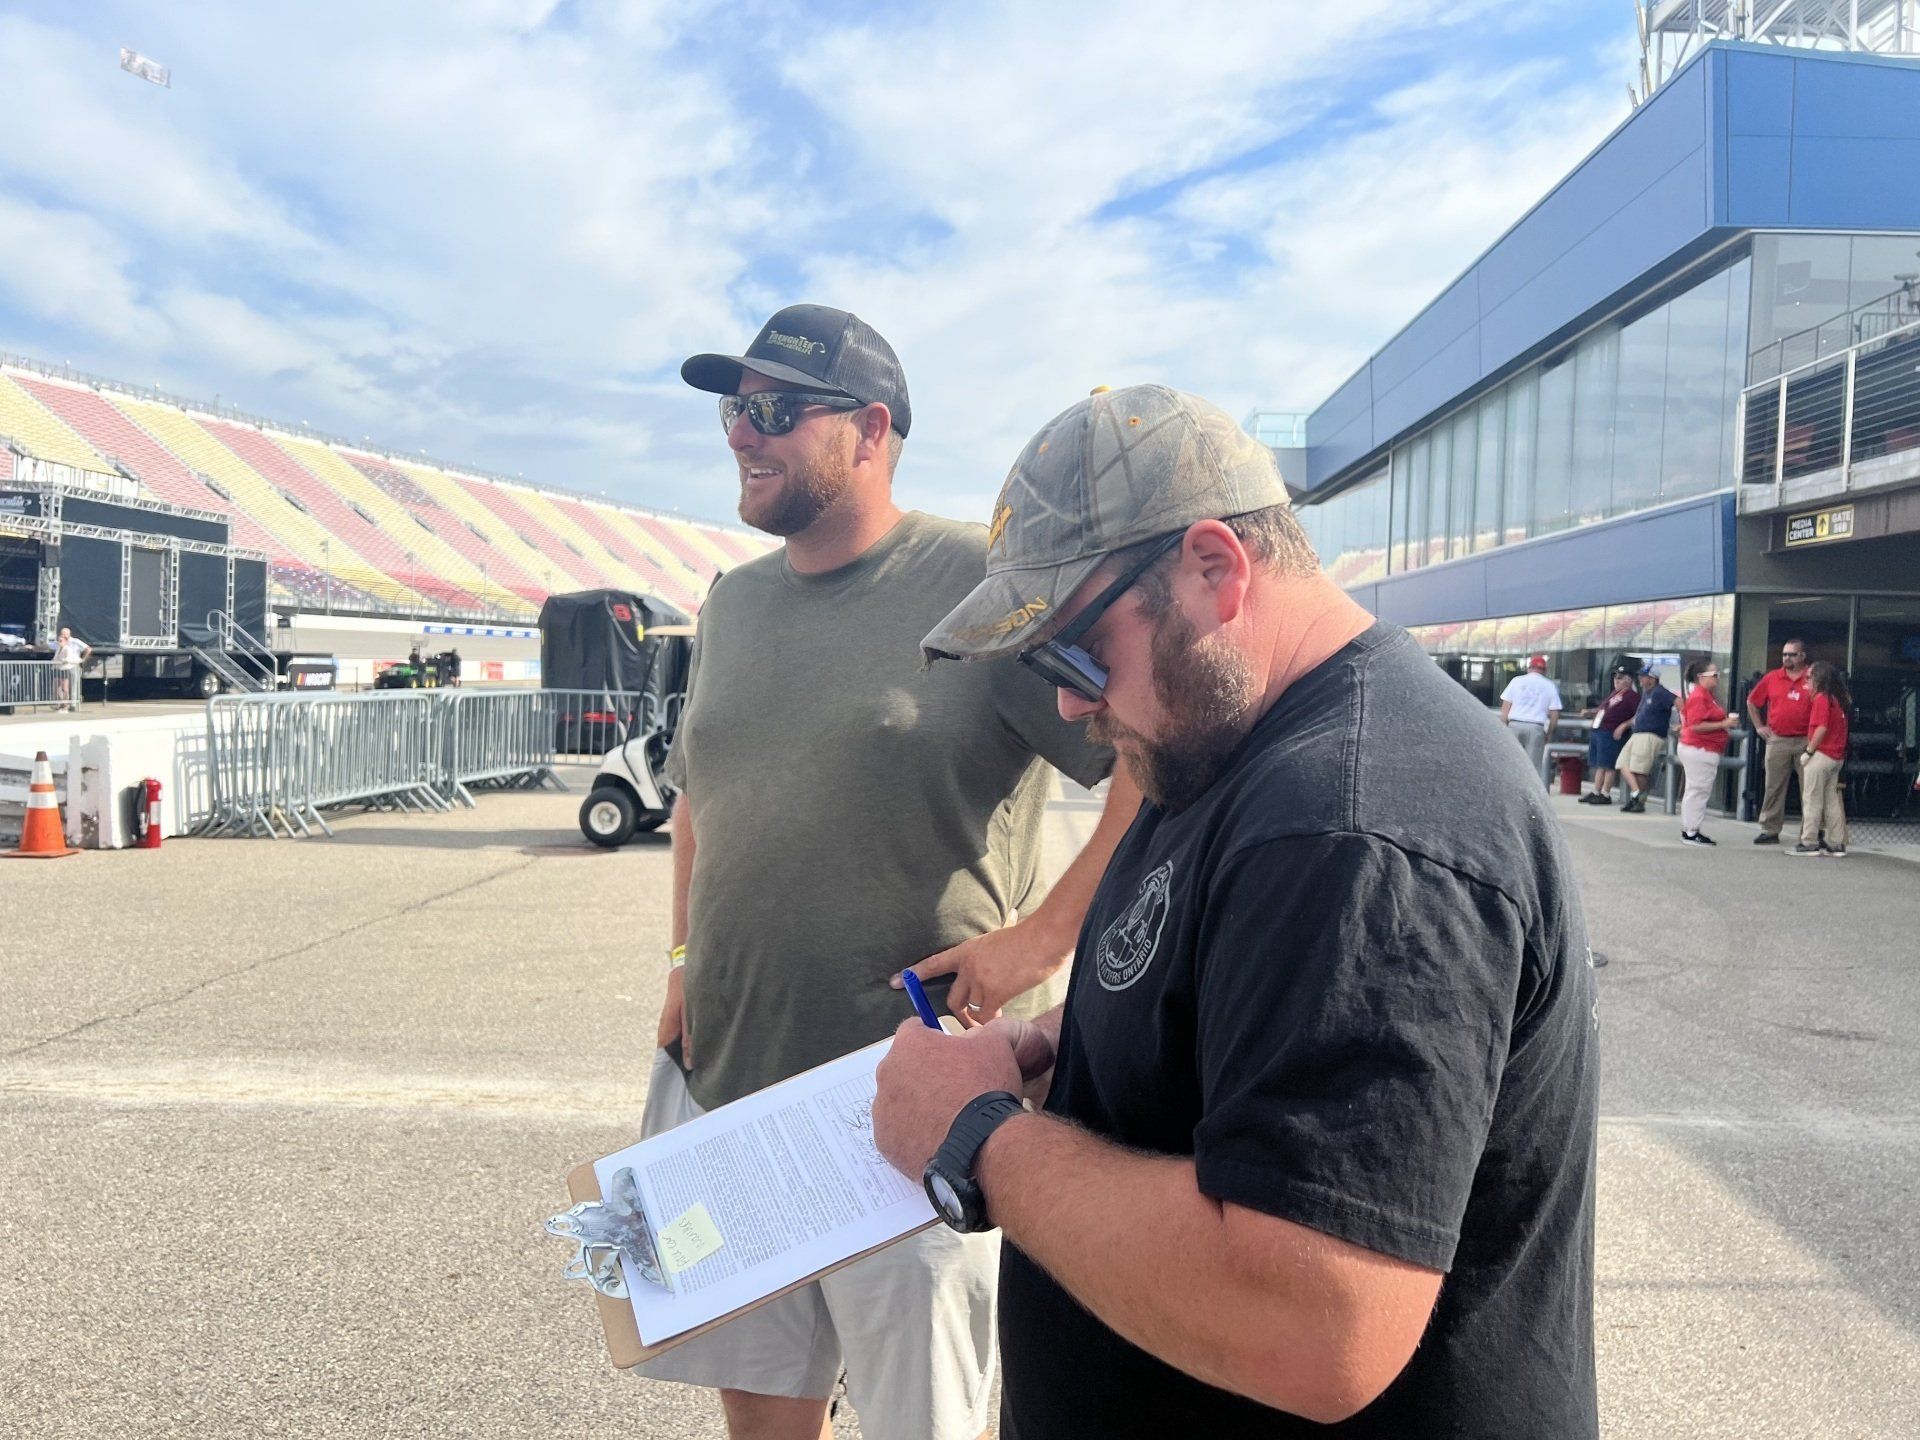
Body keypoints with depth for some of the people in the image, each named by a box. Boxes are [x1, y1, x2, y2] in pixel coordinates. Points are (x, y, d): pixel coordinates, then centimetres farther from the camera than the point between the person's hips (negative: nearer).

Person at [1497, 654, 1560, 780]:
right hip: (1536, 727, -1)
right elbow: (1554, 714, 3)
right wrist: (1549, 733, 13)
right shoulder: (1550, 686, 7)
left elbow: (1505, 708, 4)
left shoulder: (1517, 681, 8)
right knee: (1534, 766, 0)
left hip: (1515, 725, 1)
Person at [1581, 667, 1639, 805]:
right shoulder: (1615, 693, 19)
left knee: (1608, 765, -5)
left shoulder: (1631, 696, -9)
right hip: (1597, 731, 9)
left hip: (1610, 734, -9)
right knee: (1599, 765, 14)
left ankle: (1606, 795, 0)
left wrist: (1624, 726, -21)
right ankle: (1595, 792, 22)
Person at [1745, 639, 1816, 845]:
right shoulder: (1772, 678, 7)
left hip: (1805, 741, -2)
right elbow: (1751, 701, 18)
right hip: (1777, 741, 2)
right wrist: (1759, 726, 12)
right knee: (1774, 787, 5)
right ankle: (1770, 830, 11)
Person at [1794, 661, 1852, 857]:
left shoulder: (1821, 698, -12)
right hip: (1837, 757, 8)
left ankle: (1809, 843, -1)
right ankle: (1837, 844, 14)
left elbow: (1821, 728, -20)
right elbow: (1837, 728, 14)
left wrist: (1808, 751, -14)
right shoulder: (1839, 699, 13)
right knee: (1832, 800, 12)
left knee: (1812, 800, -3)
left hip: (1821, 755, -8)